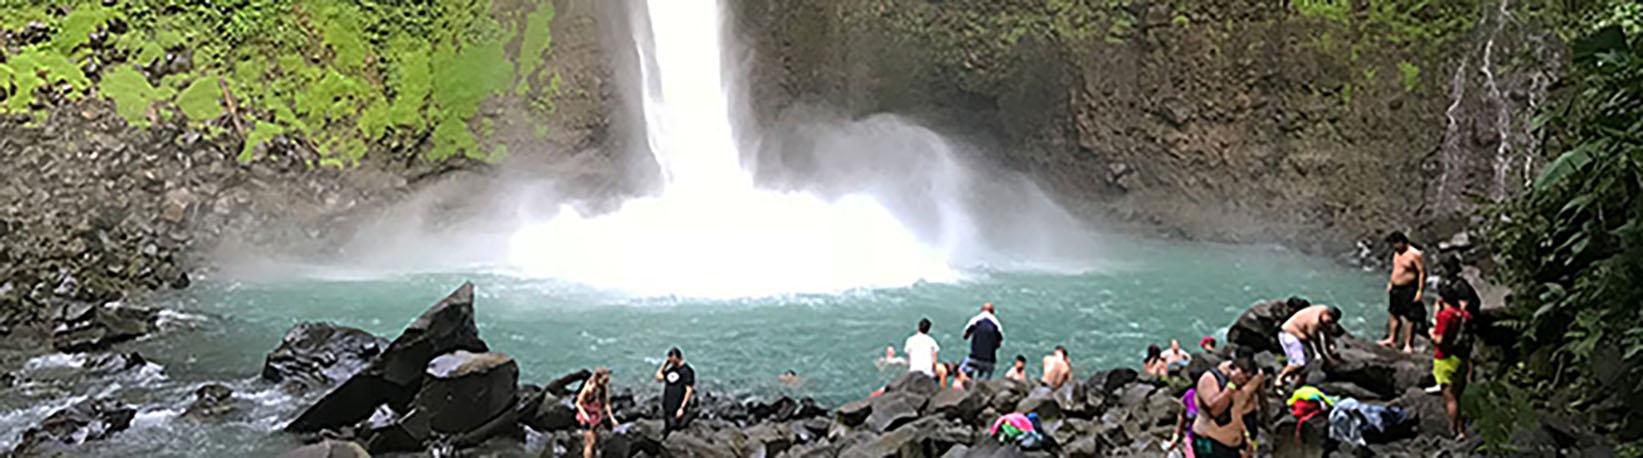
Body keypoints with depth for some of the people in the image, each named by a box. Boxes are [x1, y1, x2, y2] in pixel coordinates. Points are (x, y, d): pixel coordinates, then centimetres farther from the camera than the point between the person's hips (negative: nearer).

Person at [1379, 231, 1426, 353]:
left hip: (1408, 290, -9)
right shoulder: (1396, 252, 8)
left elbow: (1422, 272, -17)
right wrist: (1390, 283, 21)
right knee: (1393, 313, 16)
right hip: (1395, 288, 9)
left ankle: (1408, 344, 1)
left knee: (1409, 317, -3)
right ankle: (1392, 339, 29)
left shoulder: (1414, 254, -17)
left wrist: (1419, 291, -19)